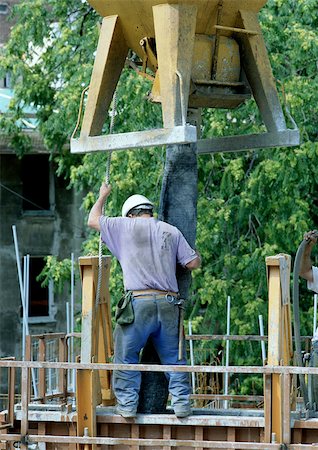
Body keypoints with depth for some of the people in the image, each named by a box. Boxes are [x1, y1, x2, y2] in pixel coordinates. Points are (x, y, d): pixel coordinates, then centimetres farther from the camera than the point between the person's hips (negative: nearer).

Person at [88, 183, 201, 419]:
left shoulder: (125, 226, 7)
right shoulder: (171, 231, 13)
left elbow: (93, 220, 20)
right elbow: (193, 263, 9)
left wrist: (103, 196, 37)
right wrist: (197, 254, 33)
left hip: (139, 302, -2)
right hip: (169, 303, 3)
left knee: (127, 356, 7)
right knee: (173, 357, 9)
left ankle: (127, 403, 5)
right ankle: (181, 402, 5)